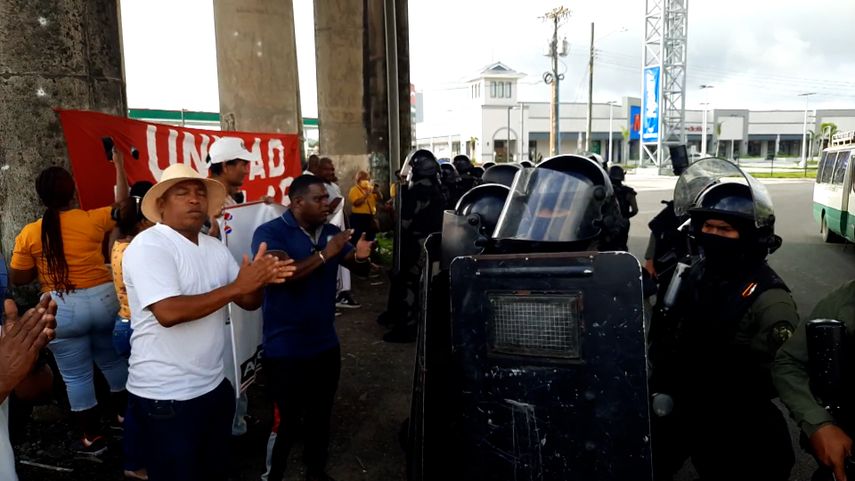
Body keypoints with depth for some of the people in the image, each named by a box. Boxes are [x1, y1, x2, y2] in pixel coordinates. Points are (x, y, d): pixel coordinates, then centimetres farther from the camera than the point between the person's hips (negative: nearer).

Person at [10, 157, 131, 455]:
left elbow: (17, 279, 1)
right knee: (113, 361, 21)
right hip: (103, 300, 2)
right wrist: (120, 167, 18)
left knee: (76, 376, 10)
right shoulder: (93, 220, -7)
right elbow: (122, 205, 11)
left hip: (62, 310, -1)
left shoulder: (29, 234, -6)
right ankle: (126, 414, 36)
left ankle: (93, 438, 19)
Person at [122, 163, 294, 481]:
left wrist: (259, 280, -16)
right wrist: (236, 287, -26)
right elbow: (168, 312, -29)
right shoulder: (148, 246, -16)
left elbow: (249, 302, 7)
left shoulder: (215, 248, 7)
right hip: (165, 397, -7)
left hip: (214, 387, 7)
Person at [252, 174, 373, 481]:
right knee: (285, 421, 5)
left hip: (325, 344, 6)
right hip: (286, 350, -6)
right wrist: (325, 254, -29)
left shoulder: (330, 232, 6)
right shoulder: (270, 233, -13)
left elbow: (356, 266, 7)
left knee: (321, 416, 19)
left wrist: (360, 256, -17)